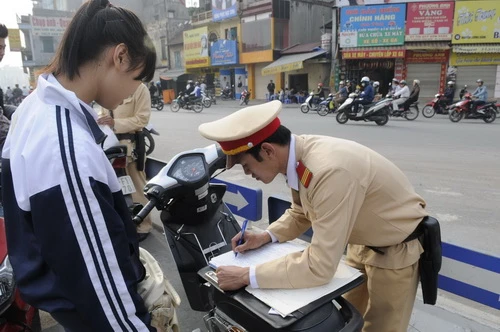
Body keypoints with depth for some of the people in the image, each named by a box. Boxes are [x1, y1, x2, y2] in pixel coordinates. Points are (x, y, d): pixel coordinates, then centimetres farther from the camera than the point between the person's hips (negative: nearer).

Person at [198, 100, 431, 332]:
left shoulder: (331, 172, -40)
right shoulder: (297, 152, -14)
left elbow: (320, 267, -35)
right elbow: (300, 212, 6)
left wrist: (246, 276, -29)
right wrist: (266, 237, -8)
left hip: (397, 250, -7)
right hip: (364, 240, 7)